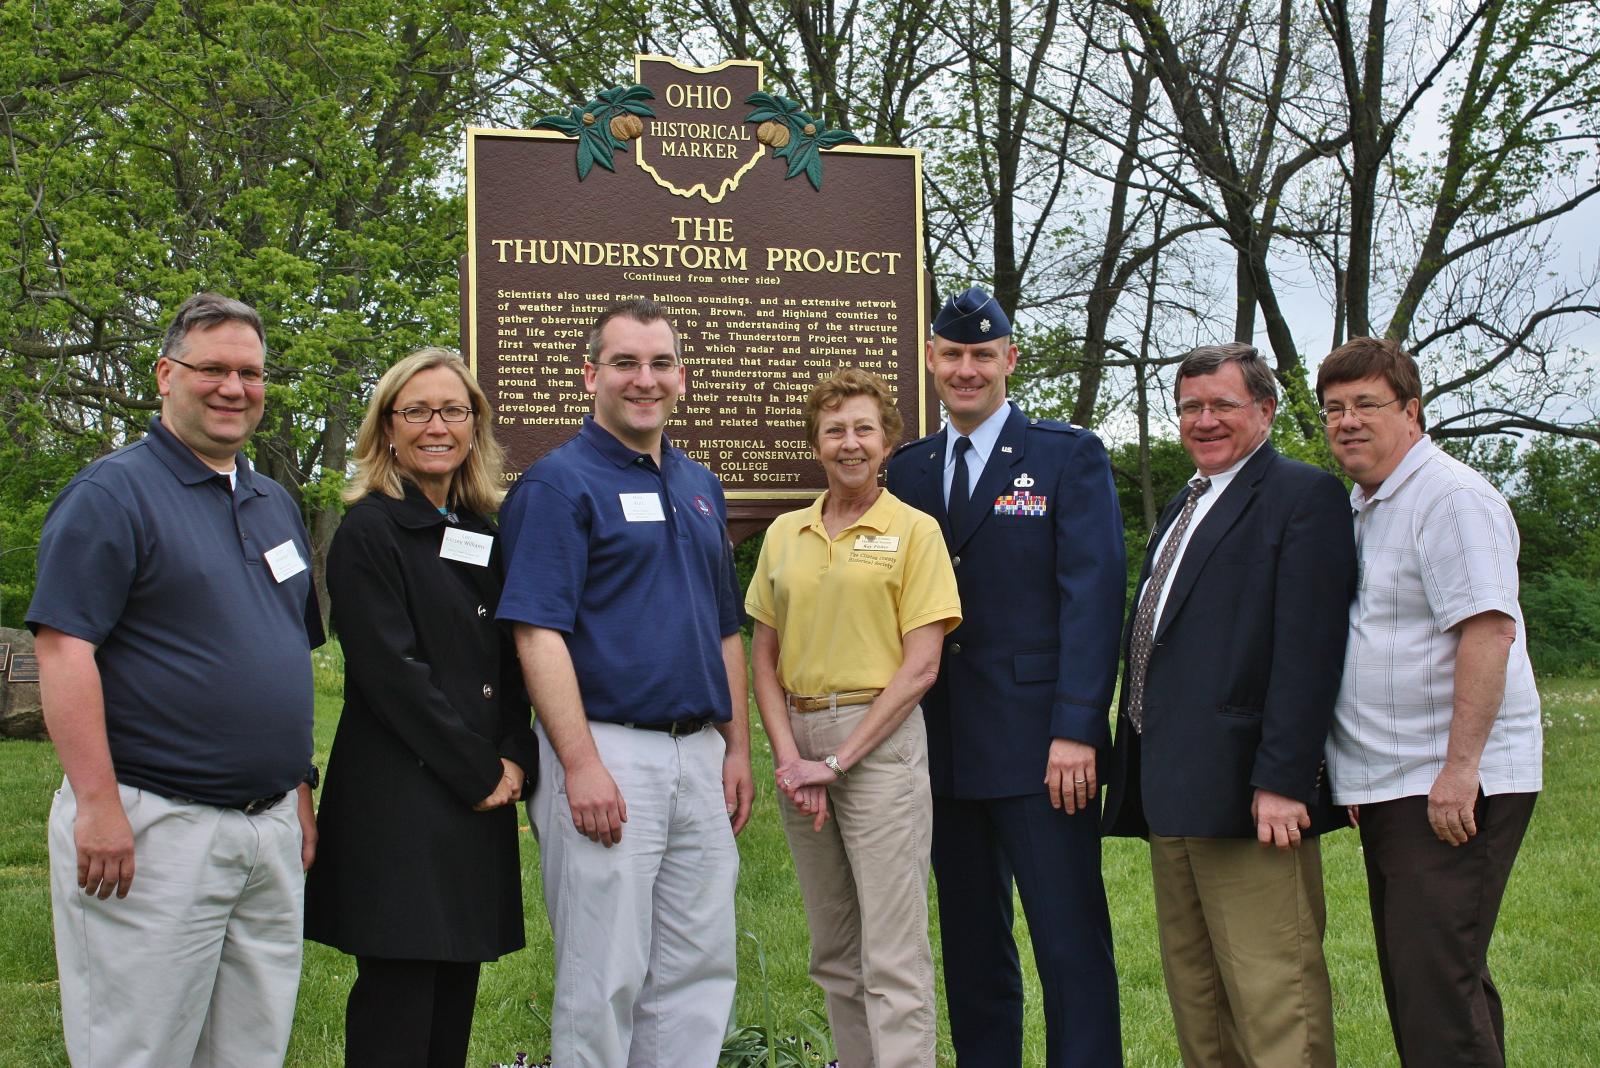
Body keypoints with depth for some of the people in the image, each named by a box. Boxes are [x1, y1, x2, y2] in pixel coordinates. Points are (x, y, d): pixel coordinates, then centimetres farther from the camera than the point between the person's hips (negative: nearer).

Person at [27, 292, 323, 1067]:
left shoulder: (275, 504, 17)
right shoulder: (112, 493, -7)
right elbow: (63, 649, -15)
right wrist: (98, 804, -21)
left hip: (271, 827, 7)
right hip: (153, 828, -7)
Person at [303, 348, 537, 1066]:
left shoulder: (486, 534, 15)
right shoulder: (369, 531, -6)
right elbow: (390, 672, -13)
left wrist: (516, 759, -1)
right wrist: (479, 770, -11)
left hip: (483, 792, 7)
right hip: (398, 797, -7)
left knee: (455, 998, 9)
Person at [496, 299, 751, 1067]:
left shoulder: (701, 487, 16)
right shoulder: (559, 483, -7)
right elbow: (538, 632, -14)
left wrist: (737, 747, 12)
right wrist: (582, 765, -20)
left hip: (700, 756, 7)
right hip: (608, 752, -7)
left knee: (700, 972, 10)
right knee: (604, 980, -1)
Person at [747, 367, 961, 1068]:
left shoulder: (914, 531, -1)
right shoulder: (785, 535, 12)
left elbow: (920, 666, -7)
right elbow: (763, 657, 12)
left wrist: (838, 760, -11)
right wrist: (789, 758, -3)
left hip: (879, 739, -5)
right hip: (800, 740, 5)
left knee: (892, 957, -7)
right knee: (832, 950, 11)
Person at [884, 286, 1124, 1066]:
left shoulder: (1069, 457, 0)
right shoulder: (907, 470, 13)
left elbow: (1092, 597, -8)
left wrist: (1076, 730, -16)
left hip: (1038, 747, -5)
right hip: (945, 751, 5)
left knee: (1070, 943, -3)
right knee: (971, 944, 12)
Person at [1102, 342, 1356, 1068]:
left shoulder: (1302, 496, -5)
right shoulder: (1182, 509, 22)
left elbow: (1308, 650, -14)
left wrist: (1282, 781, -21)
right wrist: (1139, 772, 15)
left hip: (1248, 792, -9)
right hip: (1175, 791, 9)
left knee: (1273, 995, -7)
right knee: (1194, 990, 12)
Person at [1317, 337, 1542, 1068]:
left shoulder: (1451, 499, -12)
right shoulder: (1362, 506, 18)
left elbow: (1489, 629, -21)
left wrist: (1460, 767, -25)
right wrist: (1357, 778, 19)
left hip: (1453, 788, -10)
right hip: (1393, 787, 10)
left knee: (1438, 983, -11)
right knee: (1415, 981, 14)